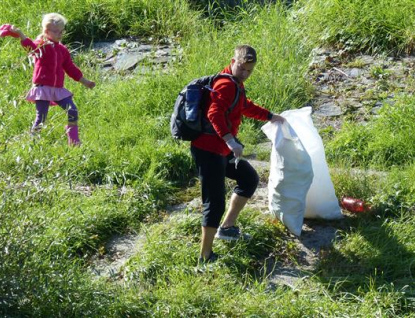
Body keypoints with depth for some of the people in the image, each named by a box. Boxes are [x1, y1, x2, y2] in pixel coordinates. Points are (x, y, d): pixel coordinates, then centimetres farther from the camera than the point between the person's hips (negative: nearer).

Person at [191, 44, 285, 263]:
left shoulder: (236, 84, 17)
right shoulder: (226, 84, -17)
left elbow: (245, 107, 37)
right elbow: (214, 113, -33)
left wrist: (270, 117, 44)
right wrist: (231, 141, -43)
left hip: (221, 150, 11)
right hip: (208, 150, -11)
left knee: (250, 179, 22)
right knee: (215, 202, -10)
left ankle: (226, 227, 25)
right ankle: (205, 257, -4)